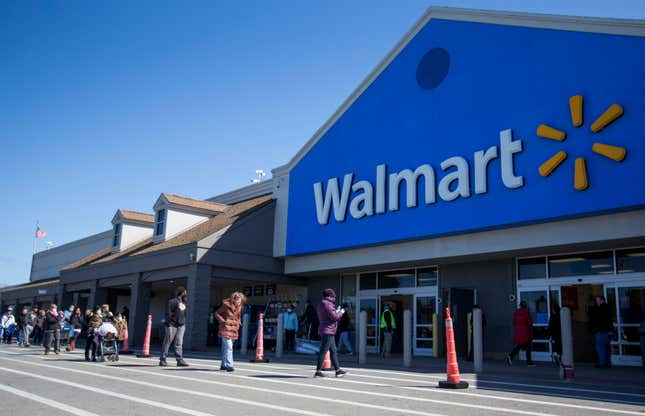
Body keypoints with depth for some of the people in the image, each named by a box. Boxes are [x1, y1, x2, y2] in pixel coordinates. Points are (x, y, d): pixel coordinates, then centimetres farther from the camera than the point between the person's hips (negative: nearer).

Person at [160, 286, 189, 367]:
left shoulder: (183, 302, 15)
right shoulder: (173, 301, -9)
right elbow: (168, 313, -14)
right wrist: (169, 323, -18)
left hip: (181, 325, 7)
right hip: (172, 324, -7)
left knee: (179, 343, 0)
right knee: (167, 342, 0)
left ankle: (180, 360, -4)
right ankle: (162, 360, 8)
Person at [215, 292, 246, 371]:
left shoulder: (239, 307, 7)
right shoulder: (226, 305, -12)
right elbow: (217, 313, -4)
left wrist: (238, 323, 11)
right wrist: (223, 321, -12)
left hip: (234, 330, 6)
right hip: (226, 329, -6)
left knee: (225, 347, 15)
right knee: (228, 347, -15)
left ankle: (223, 365, 23)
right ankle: (229, 365, -17)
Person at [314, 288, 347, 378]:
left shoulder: (321, 304, 18)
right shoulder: (327, 304, -15)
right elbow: (334, 317, -21)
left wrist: (336, 312, 17)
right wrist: (341, 312, -4)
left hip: (327, 331, 11)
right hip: (328, 331, -11)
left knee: (333, 351, 13)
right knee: (323, 351, -7)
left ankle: (338, 370, 18)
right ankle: (318, 371, -3)